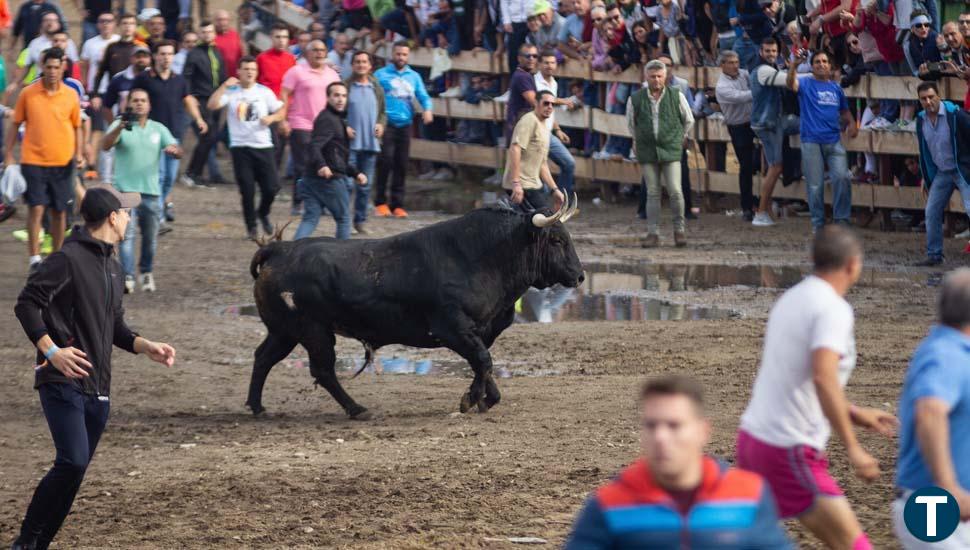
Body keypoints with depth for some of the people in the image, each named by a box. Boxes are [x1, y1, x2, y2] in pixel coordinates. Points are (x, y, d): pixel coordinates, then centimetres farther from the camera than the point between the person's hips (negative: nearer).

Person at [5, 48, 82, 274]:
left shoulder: (71, 95, 2)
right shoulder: (28, 94, -2)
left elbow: (77, 127, 11)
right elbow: (15, 124, 6)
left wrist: (79, 154, -1)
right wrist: (9, 155, 2)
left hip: (62, 163, 2)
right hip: (33, 161, -2)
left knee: (59, 212, 8)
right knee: (36, 208, -10)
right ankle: (34, 258, -6)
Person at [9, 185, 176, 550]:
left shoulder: (112, 267, 20)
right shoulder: (68, 258, -9)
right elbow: (26, 304, -12)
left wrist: (147, 347, 10)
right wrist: (51, 351, -23)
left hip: (98, 389, 9)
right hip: (63, 382, -9)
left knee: (75, 470, 6)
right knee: (73, 462, -20)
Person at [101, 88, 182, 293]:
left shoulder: (158, 129, 12)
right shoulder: (119, 126, 1)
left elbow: (178, 151, 4)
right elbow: (105, 145, -15)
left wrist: (174, 149, -22)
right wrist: (119, 128, -34)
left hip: (151, 191, 4)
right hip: (126, 189, -4)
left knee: (150, 237, 10)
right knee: (127, 234, -15)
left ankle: (146, 272, 29)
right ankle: (127, 277, -19)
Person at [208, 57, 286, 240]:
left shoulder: (265, 92, 7)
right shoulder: (231, 92, 1)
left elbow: (281, 111, 10)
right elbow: (212, 105, -13)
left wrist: (271, 118, -10)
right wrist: (225, 86, -19)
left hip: (263, 145, 2)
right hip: (240, 147, -2)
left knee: (271, 187, -3)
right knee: (247, 190, -1)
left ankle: (263, 214, 26)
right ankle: (251, 227, 14)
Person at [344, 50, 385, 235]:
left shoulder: (377, 88, 11)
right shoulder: (345, 87, -3)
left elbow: (383, 112, 20)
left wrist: (381, 124, 0)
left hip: (371, 143, 4)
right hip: (350, 143, -4)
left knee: (365, 185, 9)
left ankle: (360, 220, 18)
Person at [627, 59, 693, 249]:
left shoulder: (676, 96, -2)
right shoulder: (635, 99, -1)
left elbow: (688, 120, 15)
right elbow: (631, 123, 18)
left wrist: (681, 138, 22)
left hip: (671, 150, -1)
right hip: (647, 152, 1)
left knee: (675, 191, -9)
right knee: (653, 193, 1)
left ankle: (679, 228, 8)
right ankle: (653, 233, 6)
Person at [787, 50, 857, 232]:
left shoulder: (836, 88, 16)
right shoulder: (806, 83, 2)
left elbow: (845, 111, 25)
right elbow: (791, 84, -20)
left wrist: (851, 123, 4)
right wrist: (794, 66, -38)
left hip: (833, 141, 3)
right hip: (811, 141, -3)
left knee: (842, 178, -11)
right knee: (815, 185, 1)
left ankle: (842, 219, 0)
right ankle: (817, 222, 13)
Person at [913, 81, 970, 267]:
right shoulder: (921, 120, 2)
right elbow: (923, 151, 14)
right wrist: (925, 178, 16)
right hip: (941, 173, 6)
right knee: (932, 213, 7)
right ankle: (934, 255, 19)